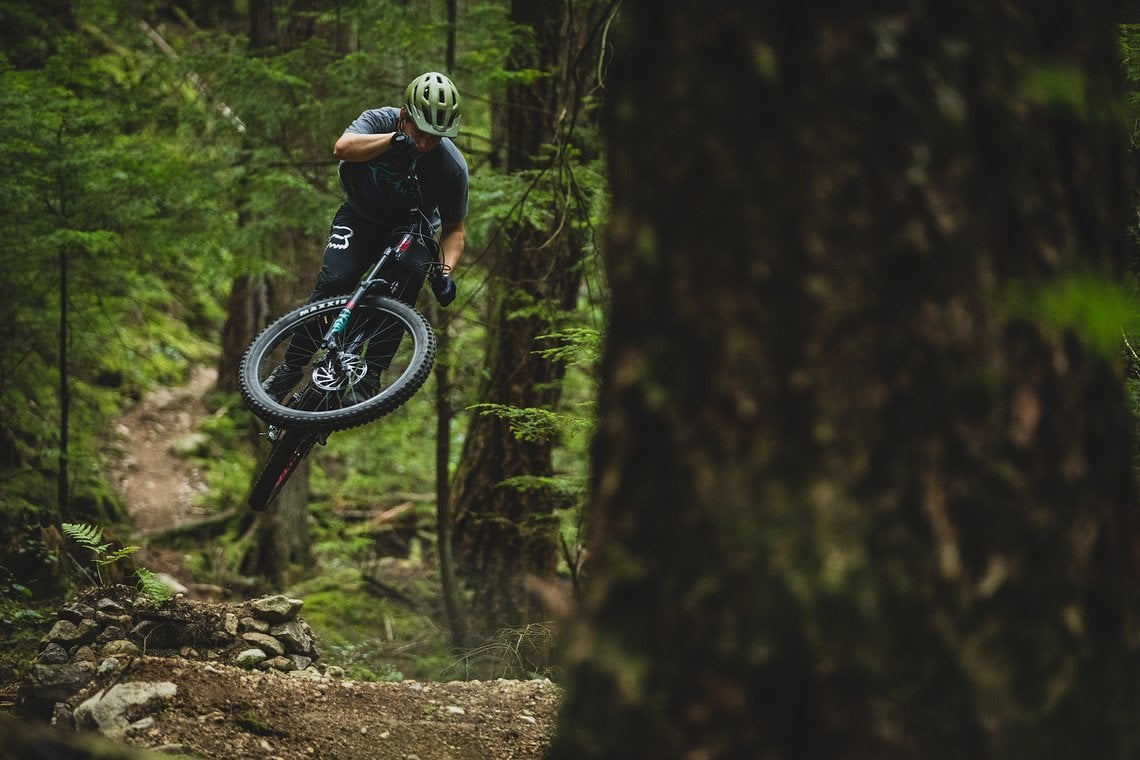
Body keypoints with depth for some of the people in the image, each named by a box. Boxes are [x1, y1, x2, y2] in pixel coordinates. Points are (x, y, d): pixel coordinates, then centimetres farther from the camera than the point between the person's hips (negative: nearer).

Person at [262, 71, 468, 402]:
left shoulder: (452, 166, -20)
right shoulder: (379, 121, -21)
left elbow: (454, 229, -9)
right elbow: (343, 147, -42)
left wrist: (445, 271, -27)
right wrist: (393, 140, -57)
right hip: (360, 219, 0)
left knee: (413, 271, -31)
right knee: (334, 281, -24)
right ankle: (291, 369, -13)